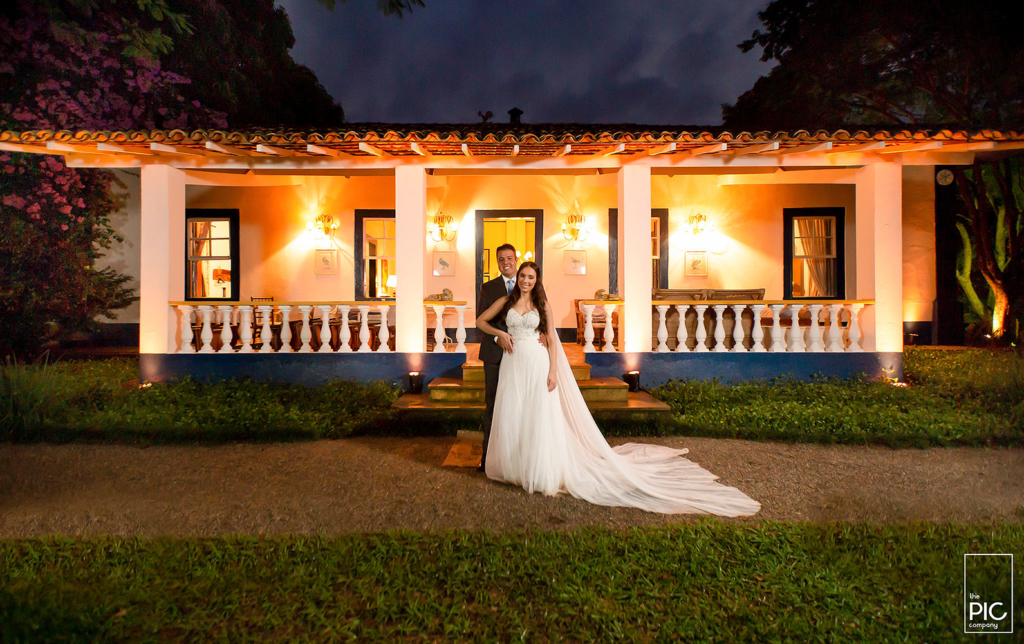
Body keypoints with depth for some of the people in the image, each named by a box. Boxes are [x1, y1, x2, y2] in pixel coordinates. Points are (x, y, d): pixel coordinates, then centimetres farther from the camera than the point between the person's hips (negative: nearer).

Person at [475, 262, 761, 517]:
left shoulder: (542, 304, 4)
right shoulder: (505, 301, 9)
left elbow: (551, 340, 1)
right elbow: (480, 321, 16)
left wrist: (552, 371, -7)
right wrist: (500, 334, 0)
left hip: (537, 364, -2)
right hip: (512, 365, 3)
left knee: (540, 418, -3)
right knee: (512, 418, 6)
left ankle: (542, 472, 11)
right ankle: (513, 467, 24)